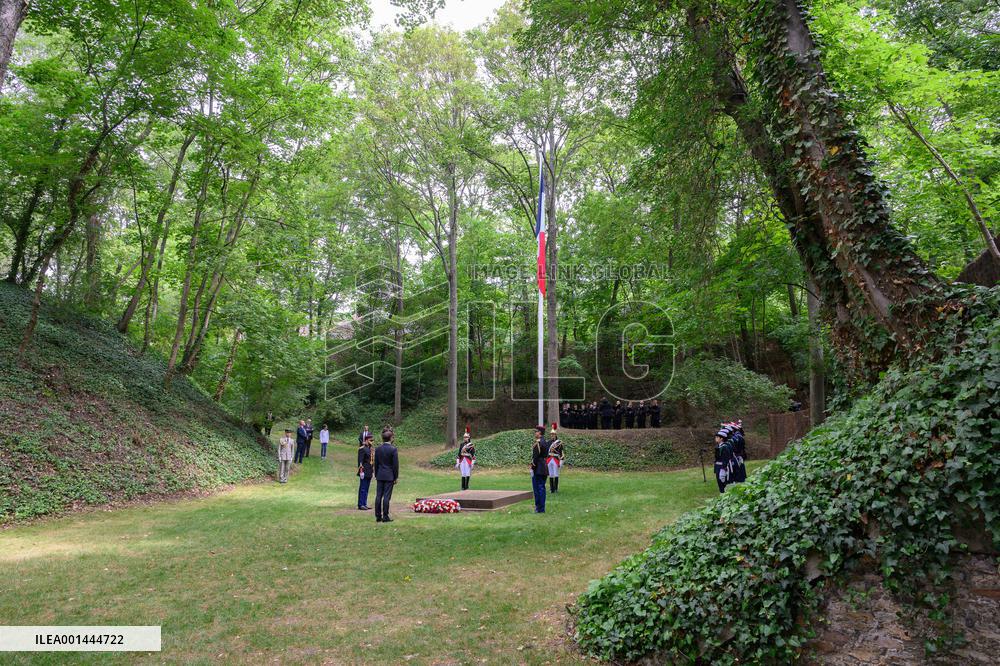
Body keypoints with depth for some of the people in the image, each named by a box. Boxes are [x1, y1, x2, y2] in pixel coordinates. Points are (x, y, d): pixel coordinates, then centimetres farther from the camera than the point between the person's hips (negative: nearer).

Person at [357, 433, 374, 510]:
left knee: (366, 489, 13)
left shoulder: (371, 449, 14)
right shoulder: (362, 449, -12)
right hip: (365, 472, -9)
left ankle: (364, 504, 19)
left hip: (369, 473, 9)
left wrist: (373, 471, 17)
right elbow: (360, 461, -16)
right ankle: (360, 505, 1)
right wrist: (361, 471, -20)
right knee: (363, 489, -3)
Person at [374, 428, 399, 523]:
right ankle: (385, 517, 1)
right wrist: (396, 477, 0)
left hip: (380, 476, 5)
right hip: (389, 476, -4)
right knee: (386, 496, -2)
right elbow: (395, 464, -9)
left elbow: (376, 464, 9)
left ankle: (378, 516, 12)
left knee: (378, 496, 7)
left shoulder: (378, 449, 3)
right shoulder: (393, 449, -11)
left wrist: (376, 475, 17)